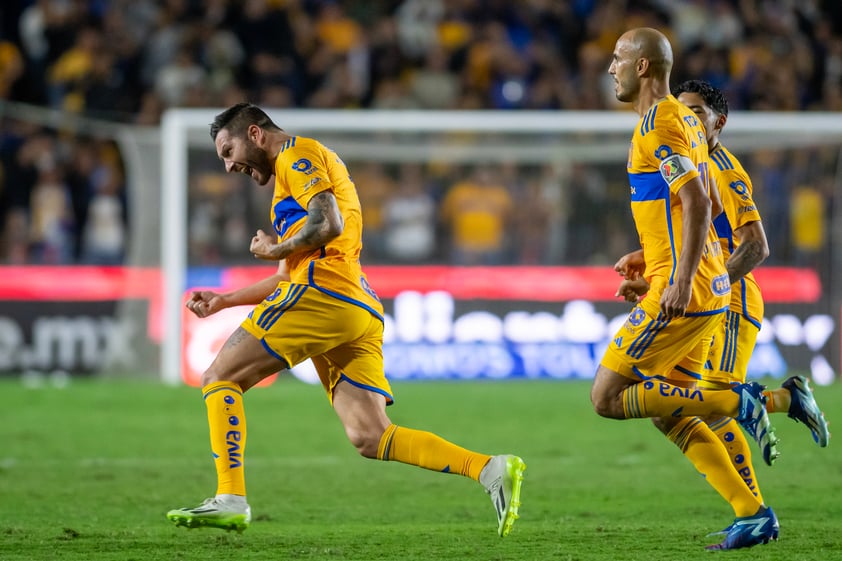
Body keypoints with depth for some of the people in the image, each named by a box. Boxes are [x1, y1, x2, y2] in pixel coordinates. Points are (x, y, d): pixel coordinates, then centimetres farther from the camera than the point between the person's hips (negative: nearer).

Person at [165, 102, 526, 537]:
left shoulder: (297, 156, 3)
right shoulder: (298, 172, 34)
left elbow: (327, 224, -15)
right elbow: (292, 275, 36)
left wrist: (273, 250, -1)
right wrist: (223, 301, 32)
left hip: (322, 295, -9)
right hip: (361, 311, 9)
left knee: (219, 378, -1)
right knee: (370, 438, -2)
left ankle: (230, 499, -14)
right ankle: (491, 470, -14)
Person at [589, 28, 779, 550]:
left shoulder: (659, 124, -13)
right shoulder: (685, 118, 17)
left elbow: (698, 200, -22)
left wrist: (681, 281, -27)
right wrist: (652, 262, 26)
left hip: (684, 292, -10)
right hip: (710, 287, 10)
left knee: (607, 398, -8)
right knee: (667, 411, 11)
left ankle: (738, 401, -10)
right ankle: (753, 514, 6)